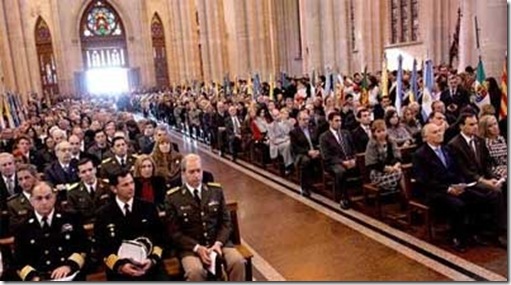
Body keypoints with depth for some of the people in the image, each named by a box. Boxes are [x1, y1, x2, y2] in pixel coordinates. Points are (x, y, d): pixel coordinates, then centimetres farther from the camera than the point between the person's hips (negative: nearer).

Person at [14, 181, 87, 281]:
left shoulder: (69, 219, 11)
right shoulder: (23, 228, 11)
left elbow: (82, 247, 9)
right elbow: (20, 261, 11)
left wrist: (69, 266, -8)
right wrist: (33, 277, -7)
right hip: (41, 280, 1)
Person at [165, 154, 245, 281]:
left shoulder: (216, 190, 5)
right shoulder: (173, 197, -4)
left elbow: (226, 221, 7)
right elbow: (174, 232, -4)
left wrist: (218, 243, -11)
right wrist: (197, 248, -16)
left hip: (217, 242, 3)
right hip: (190, 247, -2)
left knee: (238, 262, -24)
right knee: (195, 271, -32)